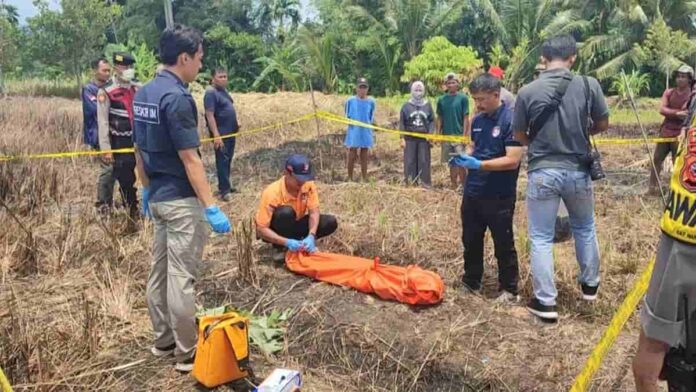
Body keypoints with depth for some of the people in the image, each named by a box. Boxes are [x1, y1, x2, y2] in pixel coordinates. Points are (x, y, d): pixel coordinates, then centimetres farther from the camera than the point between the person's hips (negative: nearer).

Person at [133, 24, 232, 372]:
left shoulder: (143, 94, 9)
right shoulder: (177, 98, -19)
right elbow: (189, 158, -22)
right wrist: (212, 208, -21)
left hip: (157, 197, 10)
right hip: (180, 200, -10)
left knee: (159, 272, 16)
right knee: (181, 277, -1)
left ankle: (163, 340, 30)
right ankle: (187, 353, 10)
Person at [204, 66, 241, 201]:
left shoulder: (223, 90, 13)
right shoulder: (211, 93, -16)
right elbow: (210, 115, -22)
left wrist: (236, 122, 12)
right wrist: (216, 135, -27)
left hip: (230, 131, 9)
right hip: (221, 133, -9)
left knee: (228, 159, 14)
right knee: (222, 160, -6)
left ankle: (225, 186, 24)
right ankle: (224, 190, -1)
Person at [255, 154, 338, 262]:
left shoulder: (308, 184, -17)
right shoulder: (272, 193, -31)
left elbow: (314, 212, -21)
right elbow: (261, 229, -31)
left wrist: (311, 236, -39)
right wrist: (287, 242, -43)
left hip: (295, 225, 4)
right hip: (276, 232, -4)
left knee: (331, 222, -17)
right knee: (286, 212, -37)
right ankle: (280, 248, -14)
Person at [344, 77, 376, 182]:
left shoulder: (371, 101, 3)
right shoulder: (350, 101, -2)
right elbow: (347, 116, 7)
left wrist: (368, 124, 0)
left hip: (366, 133, 2)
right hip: (354, 132, -2)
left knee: (364, 157, 8)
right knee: (352, 156, 0)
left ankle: (364, 179, 16)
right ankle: (350, 179, 10)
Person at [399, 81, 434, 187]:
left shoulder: (428, 105, 6)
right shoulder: (406, 106, 3)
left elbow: (432, 121, 8)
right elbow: (402, 123, 3)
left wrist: (430, 134, -6)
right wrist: (402, 138, -3)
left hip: (424, 138, 1)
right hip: (410, 138, 0)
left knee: (424, 161, 3)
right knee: (410, 161, 2)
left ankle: (426, 183, 10)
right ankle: (410, 184, 10)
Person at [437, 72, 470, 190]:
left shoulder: (463, 98, -3)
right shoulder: (441, 100, 6)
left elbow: (466, 118, -4)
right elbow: (439, 119, 11)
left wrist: (464, 135, -10)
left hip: (459, 135, -3)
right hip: (446, 136, 3)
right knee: (452, 163, 11)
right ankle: (454, 187, 20)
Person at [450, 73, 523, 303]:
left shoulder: (511, 120, -16)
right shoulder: (477, 120, 7)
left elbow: (513, 160, -22)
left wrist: (479, 164, -27)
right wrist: (465, 157, -3)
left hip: (500, 197, -7)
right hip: (472, 192, 7)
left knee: (503, 245, 7)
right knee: (470, 240, 17)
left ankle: (509, 290, 23)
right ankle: (471, 282, 34)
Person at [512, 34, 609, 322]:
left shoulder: (527, 91, -10)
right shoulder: (589, 85, -6)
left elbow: (519, 135, -1)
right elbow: (603, 125, 5)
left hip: (542, 172, -2)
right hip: (578, 171, 2)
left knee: (541, 238, 8)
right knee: (585, 228, 25)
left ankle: (545, 302, 12)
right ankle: (590, 284, 40)